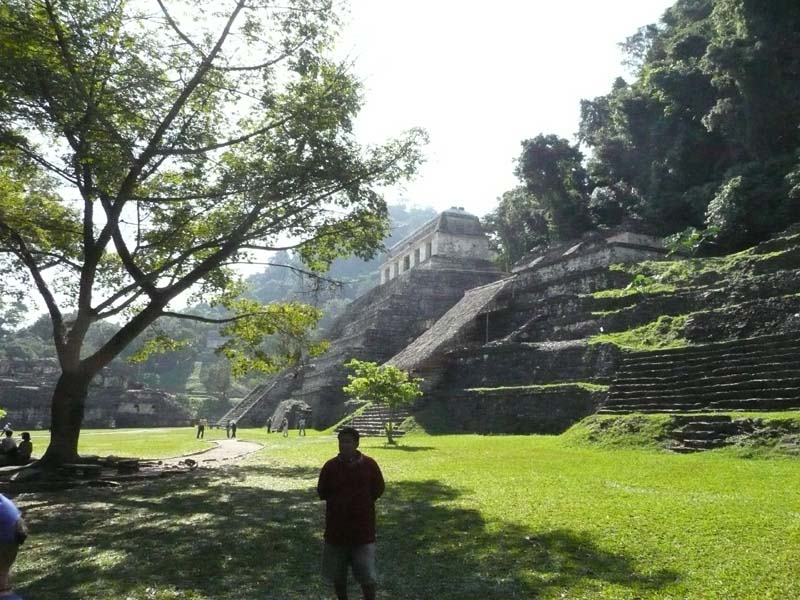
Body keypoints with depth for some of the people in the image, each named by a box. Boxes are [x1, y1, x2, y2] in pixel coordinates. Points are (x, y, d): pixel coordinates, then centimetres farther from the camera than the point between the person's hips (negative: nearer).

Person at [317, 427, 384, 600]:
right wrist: (338, 501, -2)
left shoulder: (369, 465, -8)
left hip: (363, 529, -1)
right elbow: (322, 493, 5)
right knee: (337, 575, 15)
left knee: (367, 577, 2)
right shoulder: (330, 466, -7)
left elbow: (378, 490, 4)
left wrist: (362, 501, -2)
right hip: (336, 529, 2)